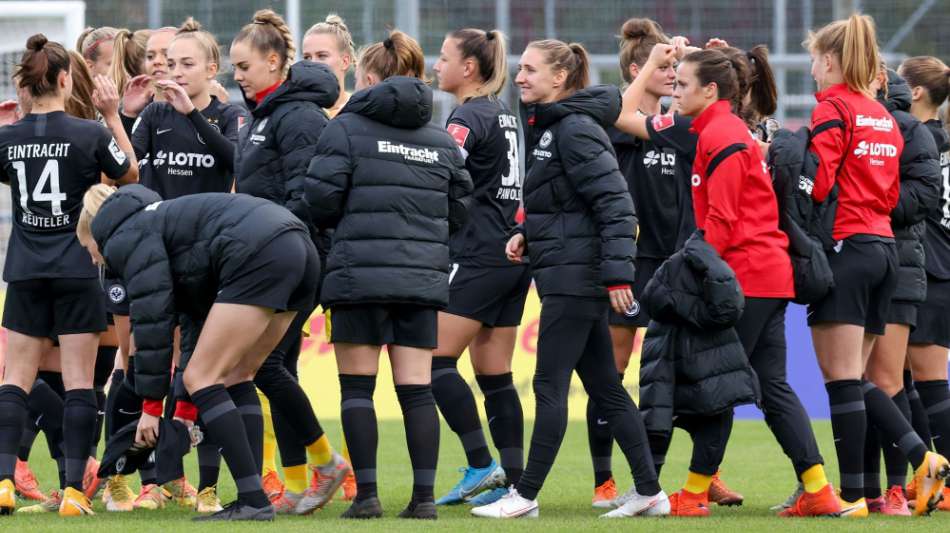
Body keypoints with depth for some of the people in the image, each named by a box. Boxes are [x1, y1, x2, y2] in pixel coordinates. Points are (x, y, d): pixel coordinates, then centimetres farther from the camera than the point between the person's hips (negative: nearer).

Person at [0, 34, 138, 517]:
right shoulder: (90, 134, -9)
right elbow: (129, 175, 8)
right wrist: (114, 117, 12)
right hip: (77, 271, -2)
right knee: (78, 378, 0)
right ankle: (74, 490, -6)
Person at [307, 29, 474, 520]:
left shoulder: (346, 128, -3)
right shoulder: (442, 141, 12)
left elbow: (321, 201, -7)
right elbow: (460, 208, 13)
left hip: (360, 273, -4)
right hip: (422, 277, 4)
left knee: (357, 387, 4)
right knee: (417, 389, 5)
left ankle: (366, 494, -1)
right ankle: (424, 497, 0)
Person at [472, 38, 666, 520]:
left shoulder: (576, 129, -15)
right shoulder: (548, 127, 14)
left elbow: (615, 204, -20)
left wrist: (617, 274, -23)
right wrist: (527, 236, 8)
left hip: (575, 276, -10)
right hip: (568, 275, 10)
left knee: (550, 385, -5)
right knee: (603, 386, 10)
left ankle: (526, 495, -1)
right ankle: (649, 492, 12)